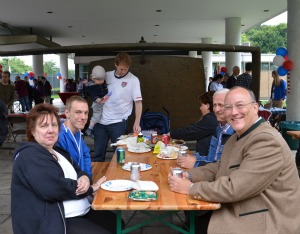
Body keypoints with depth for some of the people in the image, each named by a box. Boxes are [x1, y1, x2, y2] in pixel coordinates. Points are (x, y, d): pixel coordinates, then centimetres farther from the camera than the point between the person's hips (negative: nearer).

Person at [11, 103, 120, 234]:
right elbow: (53, 188, -25)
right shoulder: (29, 156, -14)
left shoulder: (57, 151, 17)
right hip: (54, 222, -9)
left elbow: (78, 171, 14)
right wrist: (90, 188, -13)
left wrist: (84, 178, -12)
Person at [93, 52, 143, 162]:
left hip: (118, 122, -3)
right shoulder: (106, 76, 7)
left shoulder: (133, 80, -5)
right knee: (98, 154, 9)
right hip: (101, 120, 4)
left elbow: (138, 102, -7)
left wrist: (137, 123, -16)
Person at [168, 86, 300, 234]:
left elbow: (235, 188, -26)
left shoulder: (267, 141, -23)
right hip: (240, 211, 8)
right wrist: (189, 176, -4)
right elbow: (221, 168, 11)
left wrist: (190, 188, -18)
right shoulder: (239, 136, 7)